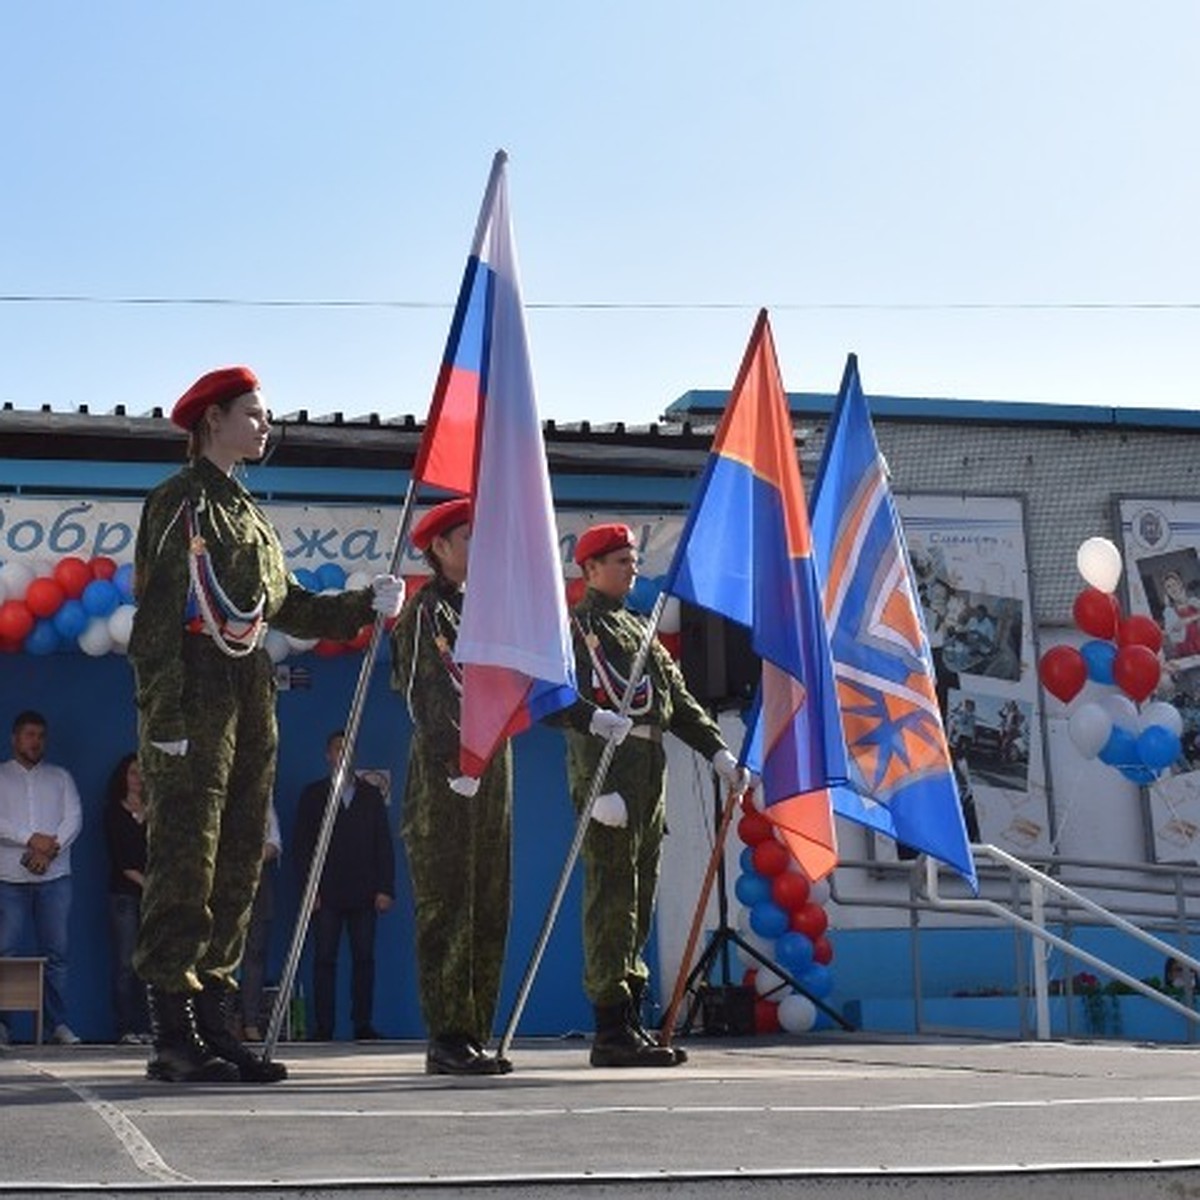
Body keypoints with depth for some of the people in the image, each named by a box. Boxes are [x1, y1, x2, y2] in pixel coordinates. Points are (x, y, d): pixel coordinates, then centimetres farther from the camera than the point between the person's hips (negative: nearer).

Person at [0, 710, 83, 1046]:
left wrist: (49, 850, -10)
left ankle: (58, 1023, 1)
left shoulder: (60, 777, 17)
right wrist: (32, 839, -14)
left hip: (54, 877, 2)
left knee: (56, 952, -1)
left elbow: (74, 818, 5)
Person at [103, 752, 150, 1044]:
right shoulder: (114, 812, 8)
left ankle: (144, 1027, -2)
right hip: (124, 893, -3)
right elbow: (119, 858, -1)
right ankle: (126, 1028, -6)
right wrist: (144, 882, -7)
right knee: (125, 962, -7)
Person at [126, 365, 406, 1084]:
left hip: (250, 701, 9)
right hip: (195, 699, -9)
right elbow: (158, 615, -11)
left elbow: (291, 606, 21)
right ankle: (174, 1035, -5)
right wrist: (167, 717, -19)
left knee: (238, 868, 8)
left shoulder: (248, 514, 22)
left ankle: (212, 1022, 14)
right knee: (184, 865, -8)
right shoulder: (178, 504, -3)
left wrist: (367, 605, 8)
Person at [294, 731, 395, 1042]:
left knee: (364, 958, -2)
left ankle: (362, 1025, 1)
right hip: (326, 893, -1)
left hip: (364, 893, 1)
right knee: (324, 959, -4)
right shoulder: (313, 794, 12)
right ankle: (323, 1026, -3)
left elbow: (384, 845, 11)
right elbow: (302, 845, 6)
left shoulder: (371, 795, 16)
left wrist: (385, 888, 1)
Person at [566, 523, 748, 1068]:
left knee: (638, 904, 10)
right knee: (612, 902, -8)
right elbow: (578, 713, -14)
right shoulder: (578, 626, -4)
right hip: (608, 777, -9)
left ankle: (630, 1021, 16)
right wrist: (601, 787, -22)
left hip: (649, 777, 9)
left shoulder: (637, 629, 23)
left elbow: (677, 698, 19)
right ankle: (611, 1030, -6)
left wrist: (718, 751, 6)